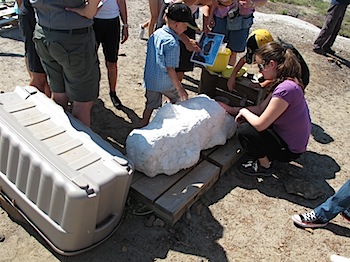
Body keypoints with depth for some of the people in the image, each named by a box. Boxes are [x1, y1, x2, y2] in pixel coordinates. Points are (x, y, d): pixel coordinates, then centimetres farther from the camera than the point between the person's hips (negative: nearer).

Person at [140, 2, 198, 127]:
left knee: (150, 106, 18)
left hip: (150, 80, 7)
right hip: (166, 83, -7)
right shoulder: (172, 43, -23)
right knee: (181, 99, 18)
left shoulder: (156, 33, 1)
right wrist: (180, 88, -14)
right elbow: (170, 69, -21)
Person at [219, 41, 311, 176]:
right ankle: (266, 157, 20)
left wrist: (243, 111, -10)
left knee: (244, 131, -16)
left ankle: (264, 167, 6)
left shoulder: (285, 89, -32)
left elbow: (259, 124, -29)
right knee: (249, 120, 12)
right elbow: (261, 108, 7)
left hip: (290, 149, -9)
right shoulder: (283, 82, 0)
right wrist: (232, 109, 6)